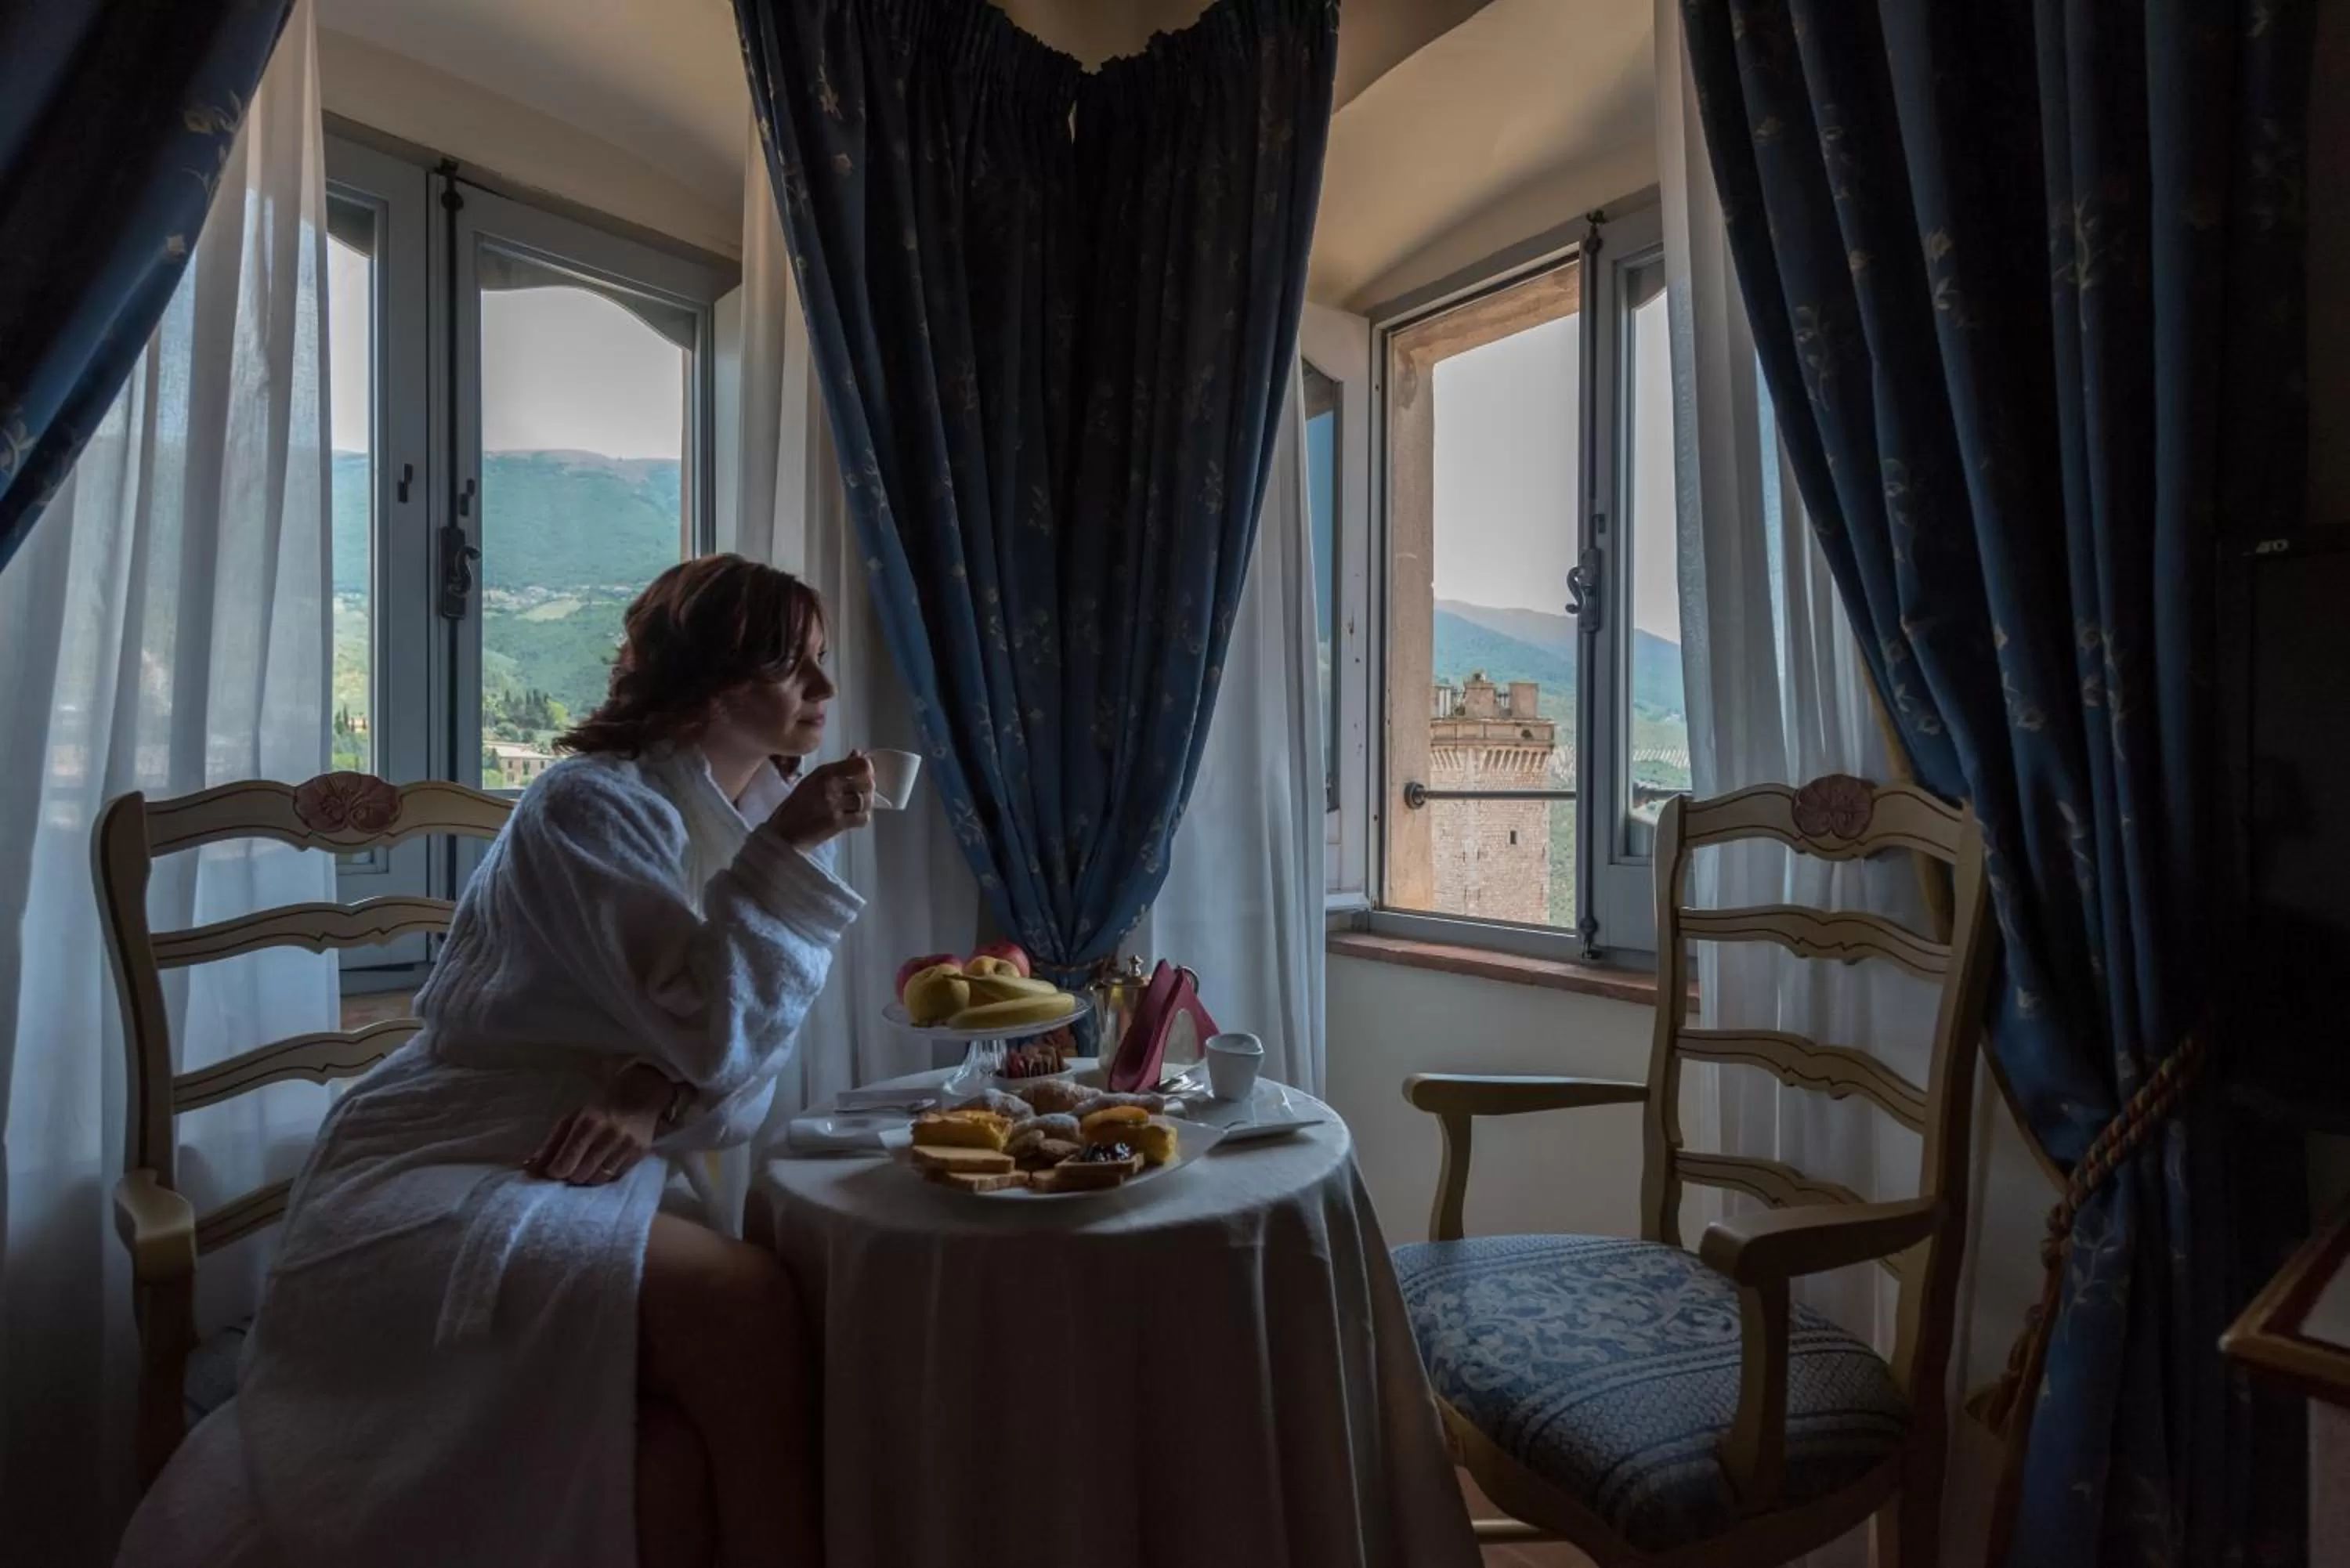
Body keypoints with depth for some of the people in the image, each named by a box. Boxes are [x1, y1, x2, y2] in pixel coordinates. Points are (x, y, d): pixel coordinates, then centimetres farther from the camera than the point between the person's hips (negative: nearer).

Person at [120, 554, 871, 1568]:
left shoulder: (766, 801, 5)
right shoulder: (594, 806, -14)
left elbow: (750, 1037, 3)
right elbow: (712, 1034, -23)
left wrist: (658, 1096, -17)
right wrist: (781, 853, -25)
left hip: (591, 1182, 6)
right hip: (444, 1187, -5)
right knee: (739, 1303, -28)